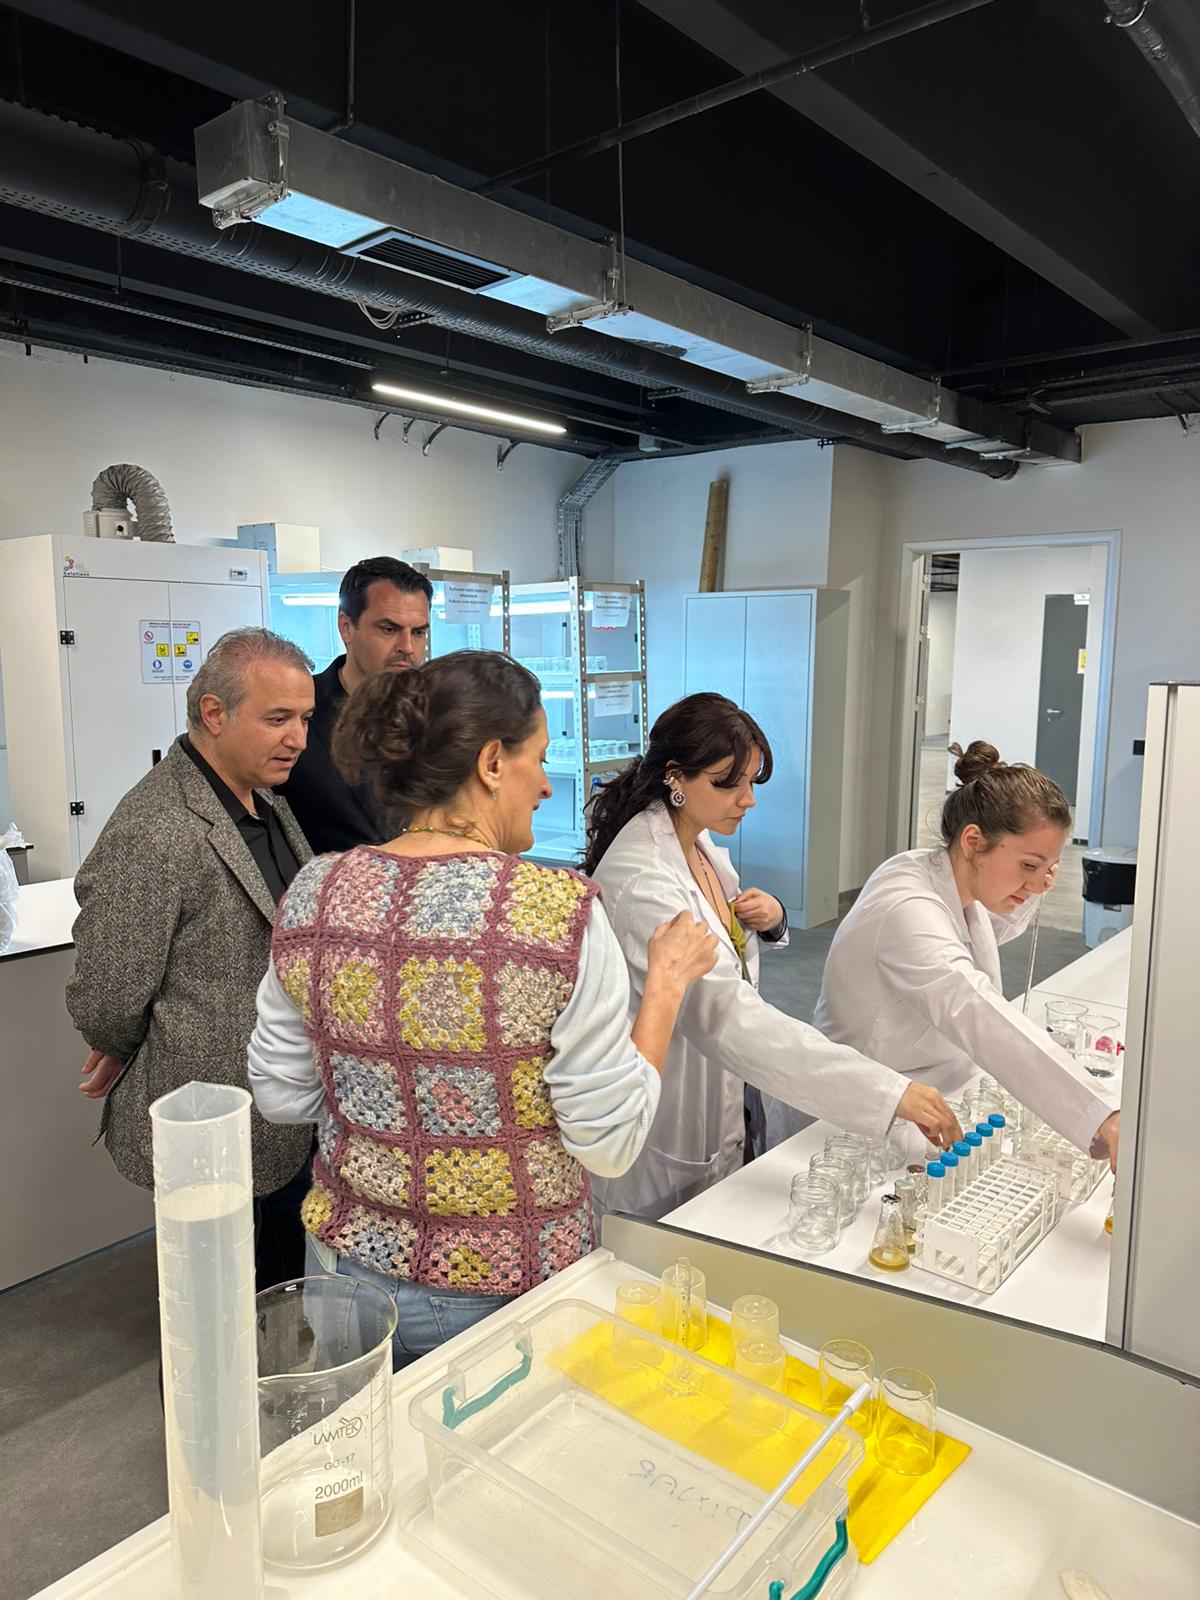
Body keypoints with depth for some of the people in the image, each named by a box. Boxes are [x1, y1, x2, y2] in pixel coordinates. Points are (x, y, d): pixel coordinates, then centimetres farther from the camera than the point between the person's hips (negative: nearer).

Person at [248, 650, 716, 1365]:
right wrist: (667, 982, -8)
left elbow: (280, 1096, 1)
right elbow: (612, 1141, -17)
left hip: (351, 1258, 4)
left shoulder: (314, 893, -9)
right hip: (506, 1288, -3)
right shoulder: (560, 909, -24)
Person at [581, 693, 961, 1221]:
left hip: (718, 1105, 8)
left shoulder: (699, 844, 0)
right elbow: (727, 1016, -38)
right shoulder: (641, 879, -29)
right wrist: (889, 1093, -42)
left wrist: (768, 915, -7)